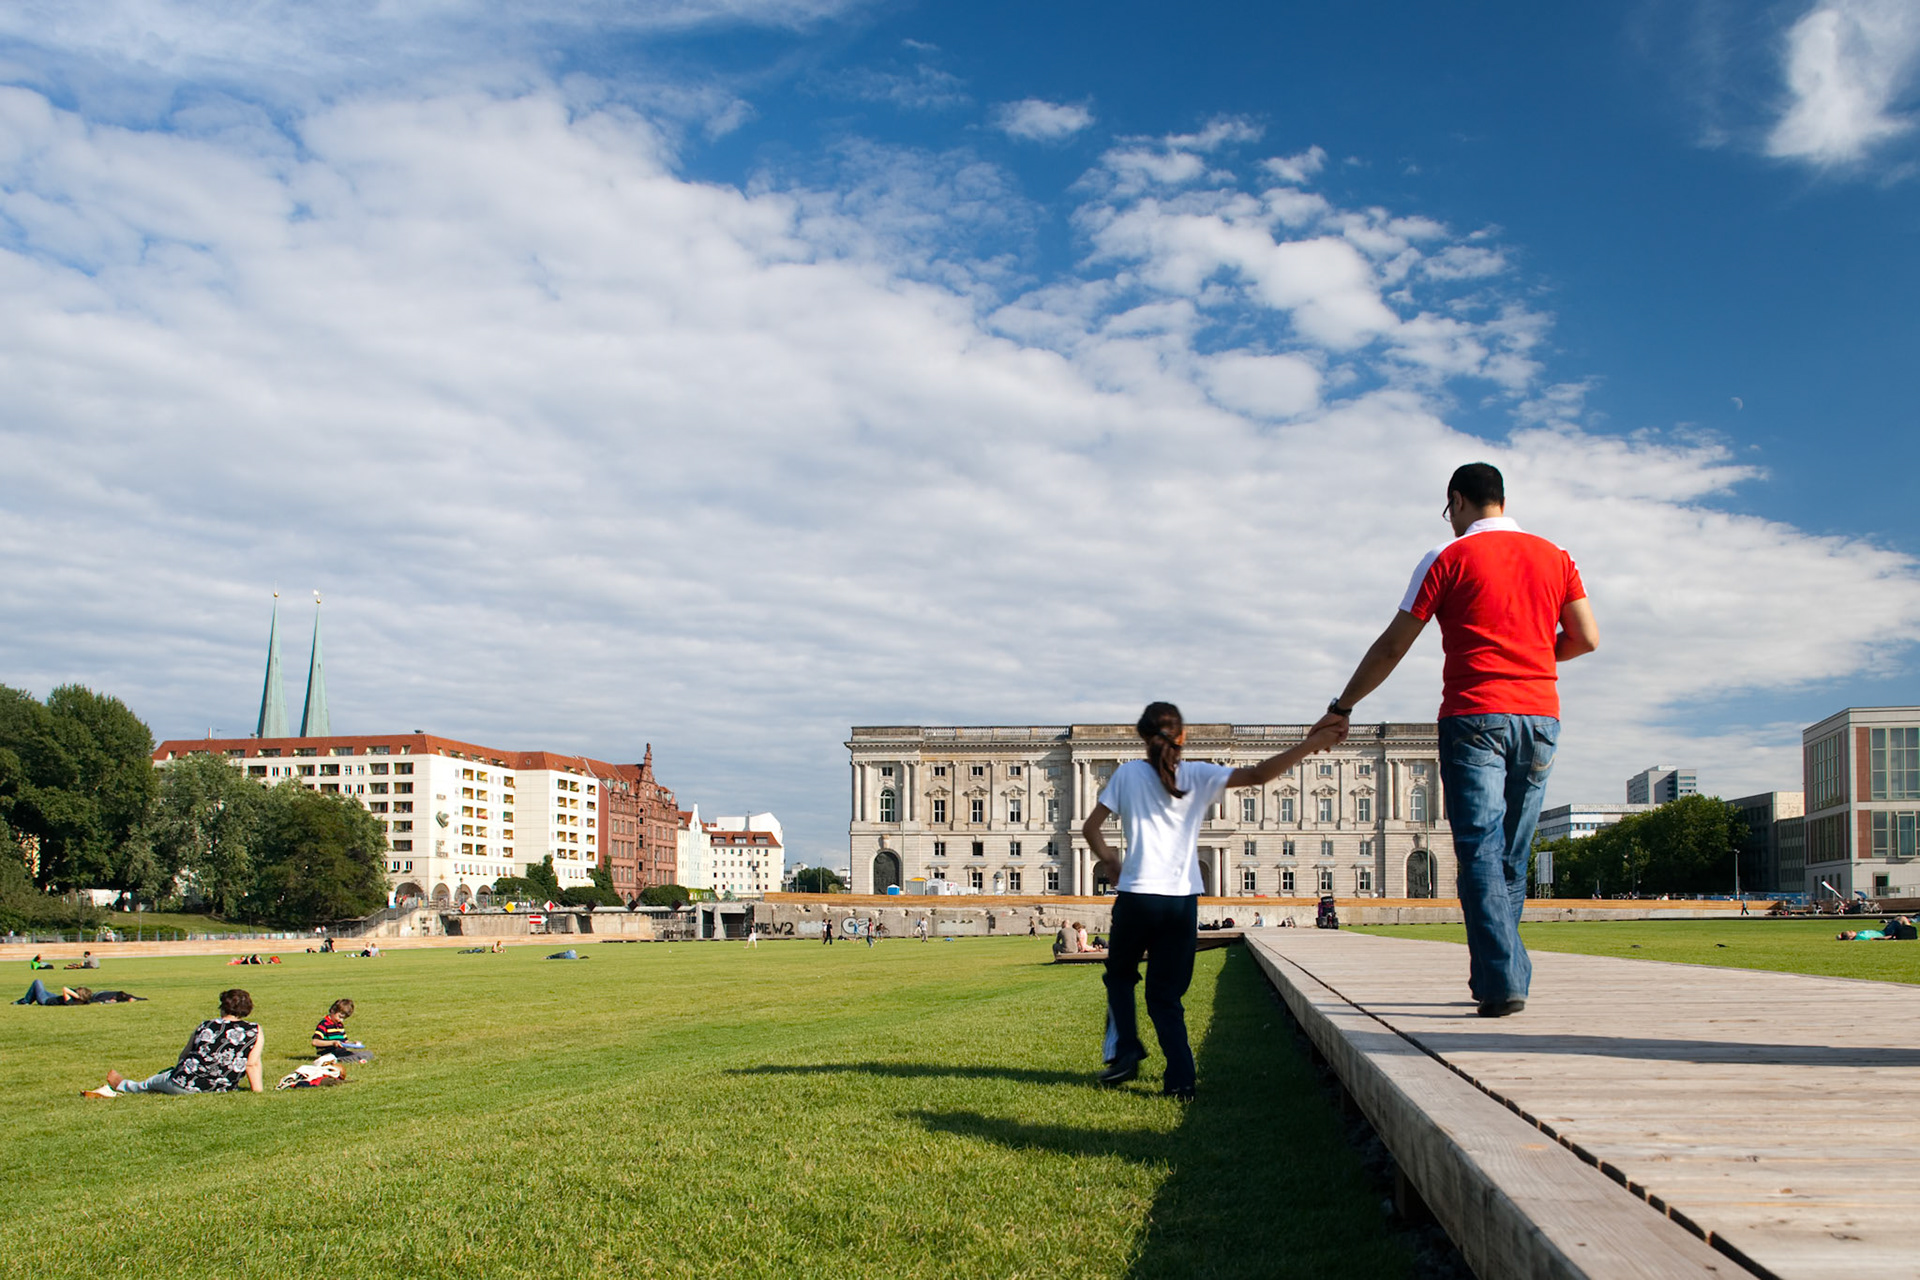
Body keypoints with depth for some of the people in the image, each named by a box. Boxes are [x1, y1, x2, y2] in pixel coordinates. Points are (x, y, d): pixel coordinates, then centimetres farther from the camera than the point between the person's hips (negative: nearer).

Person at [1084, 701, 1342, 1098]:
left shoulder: (1128, 773, 4)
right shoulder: (1199, 775, 4)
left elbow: (1091, 828, 4)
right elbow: (1258, 775, -3)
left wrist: (1109, 861, 21)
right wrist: (1312, 743, -2)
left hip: (1137, 895, -1)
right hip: (1183, 901, 2)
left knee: (1120, 974, 21)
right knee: (1165, 994, 10)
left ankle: (1128, 1051, 5)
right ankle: (1180, 1077, -2)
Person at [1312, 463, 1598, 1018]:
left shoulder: (1448, 559, 1)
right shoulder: (1554, 557, 13)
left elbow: (1391, 647, 1)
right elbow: (1586, 639, 10)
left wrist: (1342, 707, 9)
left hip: (1475, 714, -4)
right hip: (1540, 714, 5)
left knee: (1480, 853, -6)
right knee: (1512, 857, 12)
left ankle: (1503, 981, -15)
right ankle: (1495, 976, 15)